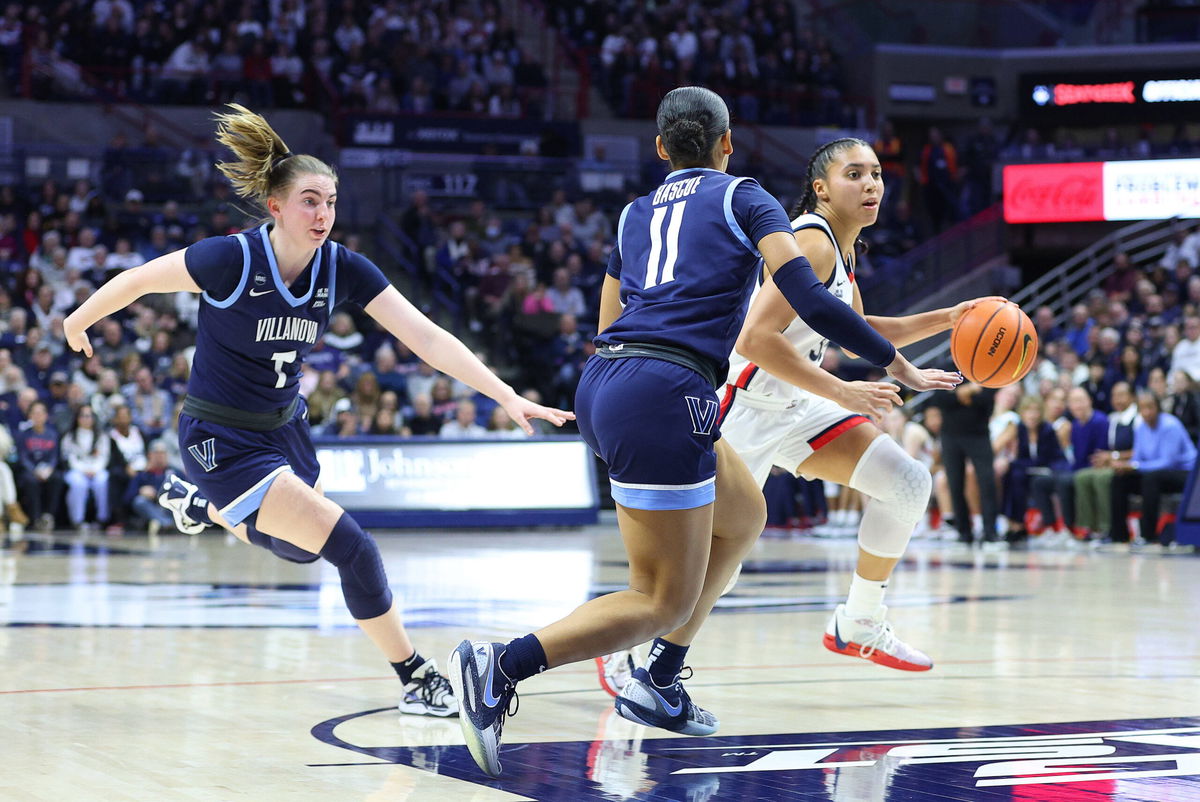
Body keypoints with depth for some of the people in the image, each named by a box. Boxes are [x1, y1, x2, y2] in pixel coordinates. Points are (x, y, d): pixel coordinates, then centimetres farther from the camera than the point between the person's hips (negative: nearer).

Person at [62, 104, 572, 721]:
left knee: (302, 549, 29)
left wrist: (506, 396, -27)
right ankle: (416, 680, -5)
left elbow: (425, 336, -18)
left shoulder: (342, 269, -12)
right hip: (221, 441, -7)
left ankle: (199, 504, 53)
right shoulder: (231, 259, -25)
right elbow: (138, 279, -10)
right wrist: (79, 322, 6)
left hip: (284, 427, 7)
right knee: (351, 546, -18)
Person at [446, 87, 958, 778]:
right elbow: (808, 298, -5)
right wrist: (899, 367, 0)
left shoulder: (635, 215, 23)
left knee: (745, 515, 25)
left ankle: (660, 683, 22)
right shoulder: (743, 199, 7)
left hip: (604, 384, 8)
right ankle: (501, 668, -20)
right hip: (662, 397, -8)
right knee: (664, 603, -5)